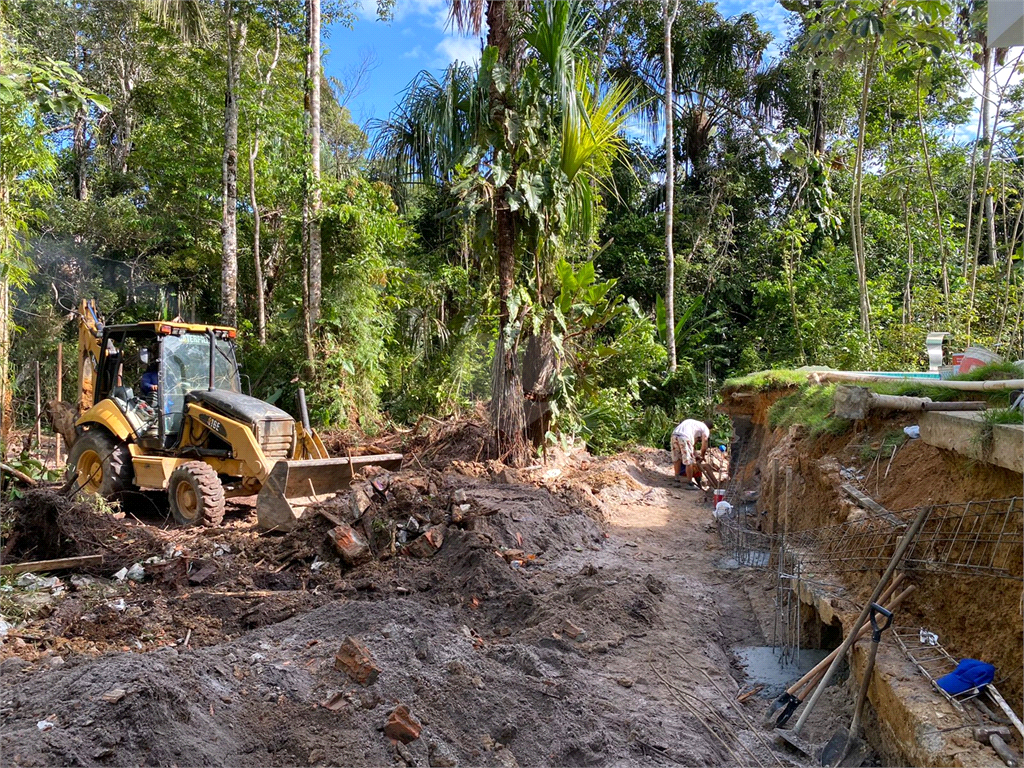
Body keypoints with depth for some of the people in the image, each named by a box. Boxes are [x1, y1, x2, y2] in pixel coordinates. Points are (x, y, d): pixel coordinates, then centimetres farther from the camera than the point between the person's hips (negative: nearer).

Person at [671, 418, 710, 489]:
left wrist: (696, 455, 46)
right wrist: (702, 457, 34)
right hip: (684, 437, -7)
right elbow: (704, 446, 17)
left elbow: (693, 443, 42)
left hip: (674, 434, 7)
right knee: (689, 462, 3)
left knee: (677, 459, 20)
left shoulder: (695, 423, 38)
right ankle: (689, 483, 8)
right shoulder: (705, 429, 17)